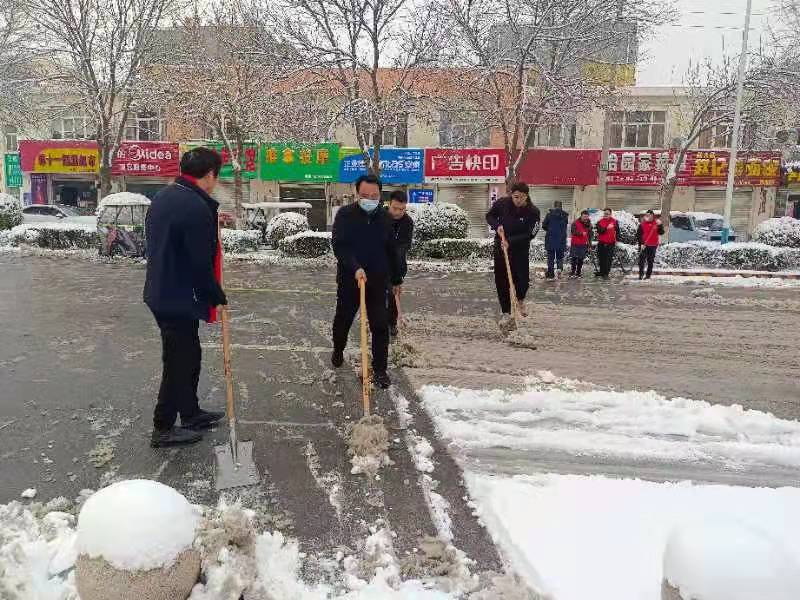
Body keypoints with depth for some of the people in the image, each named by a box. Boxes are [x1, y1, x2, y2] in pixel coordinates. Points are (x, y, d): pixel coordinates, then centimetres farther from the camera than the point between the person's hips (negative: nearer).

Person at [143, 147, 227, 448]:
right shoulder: (197, 208, -22)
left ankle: (191, 413, 34)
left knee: (189, 354, 21)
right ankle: (163, 429, 16)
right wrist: (218, 297, -8)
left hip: (160, 292, 10)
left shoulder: (162, 197, 9)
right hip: (180, 299, -10)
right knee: (179, 360, 4)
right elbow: (201, 265, -21)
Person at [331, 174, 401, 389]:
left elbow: (391, 251, 10)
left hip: (377, 282, 2)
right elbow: (339, 246, -18)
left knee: (380, 326, -1)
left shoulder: (385, 217, 2)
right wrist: (355, 267, -33)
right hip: (349, 280, -1)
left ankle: (380, 369, 11)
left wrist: (396, 279, 14)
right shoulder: (345, 215, -8)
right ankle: (338, 351, 45)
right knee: (343, 319, 16)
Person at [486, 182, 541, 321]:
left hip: (521, 248, -1)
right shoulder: (502, 203, -12)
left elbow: (530, 234, -18)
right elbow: (489, 216, 4)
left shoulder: (533, 212, -16)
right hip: (500, 247, 1)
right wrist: (497, 225, -16)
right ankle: (506, 312, 13)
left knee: (523, 280, -3)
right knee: (501, 281, 1)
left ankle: (520, 300, 32)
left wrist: (510, 241, -27)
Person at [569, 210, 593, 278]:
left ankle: (578, 274, 12)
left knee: (581, 260, 5)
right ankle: (572, 273, 2)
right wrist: (581, 233, -27)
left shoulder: (589, 224, 9)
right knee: (574, 259, -3)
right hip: (575, 244, -3)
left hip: (583, 245, 3)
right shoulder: (575, 223, -3)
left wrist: (589, 245, 14)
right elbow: (573, 231, -14)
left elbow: (589, 236, 15)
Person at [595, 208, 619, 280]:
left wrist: (616, 240, 6)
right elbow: (599, 231, -13)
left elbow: (617, 231, 11)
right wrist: (607, 228, -26)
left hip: (611, 243, -1)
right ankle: (602, 272, 23)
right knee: (602, 258, 8)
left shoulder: (614, 221, 4)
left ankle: (606, 273, 0)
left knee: (609, 259, -4)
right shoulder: (600, 222, 1)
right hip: (602, 243, 1)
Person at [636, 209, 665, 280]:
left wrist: (660, 225, -17)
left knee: (650, 261, 6)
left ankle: (648, 275, 13)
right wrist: (641, 243, -10)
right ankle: (641, 274, 2)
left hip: (653, 245, 1)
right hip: (643, 245, -1)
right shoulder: (642, 224, 1)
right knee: (641, 260, -5)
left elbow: (661, 233, -2)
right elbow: (638, 234, -1)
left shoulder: (656, 224, 4)